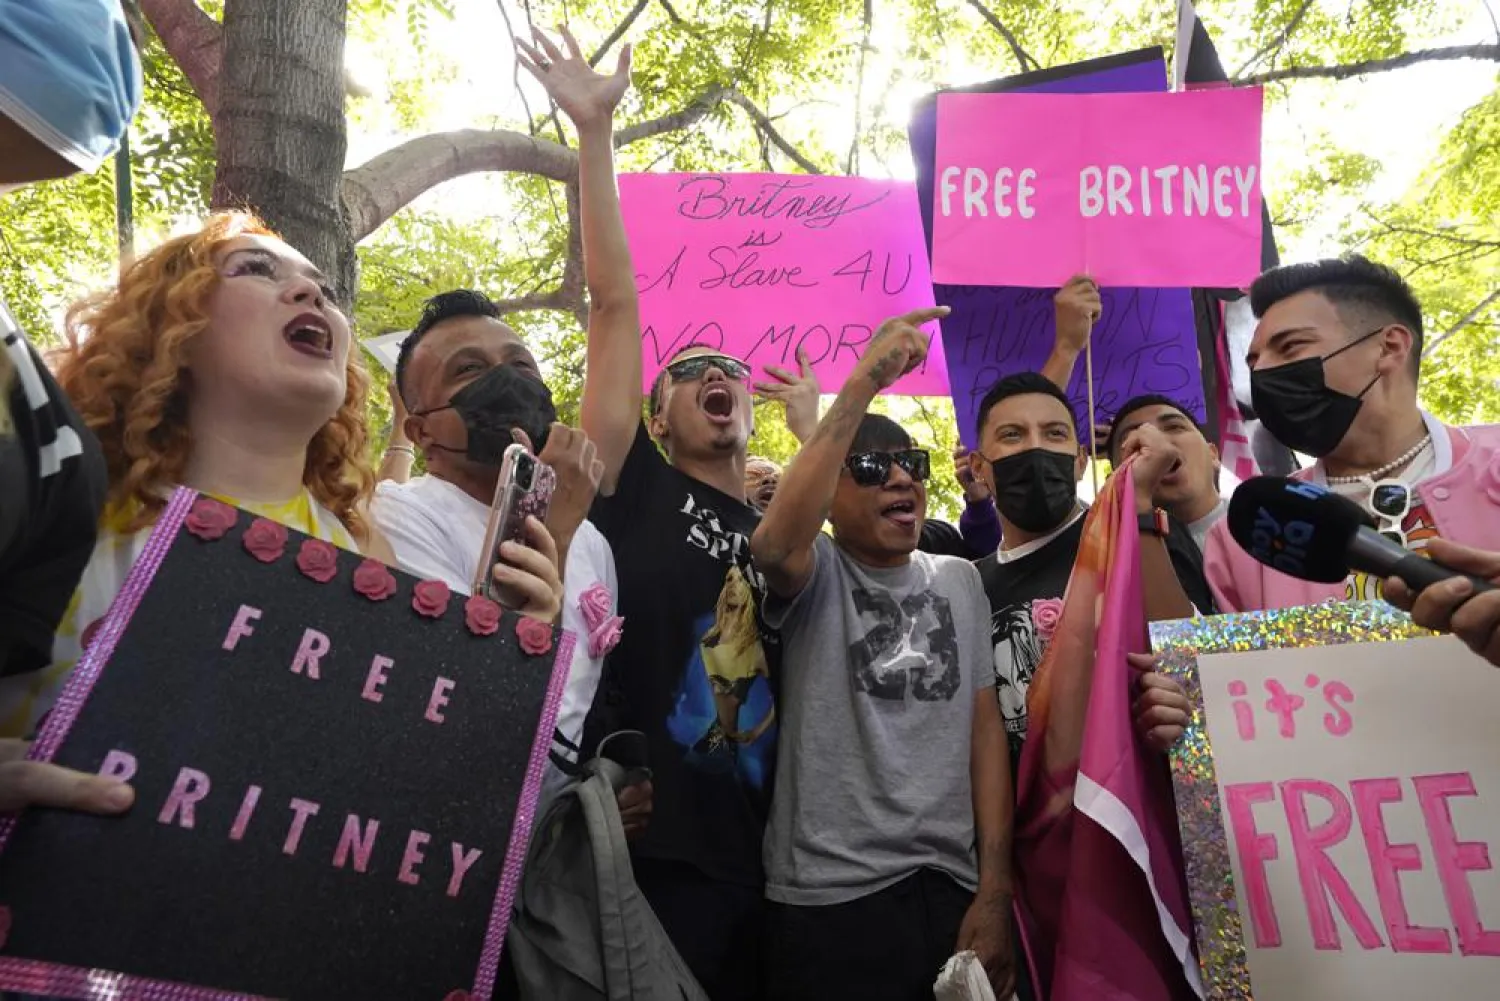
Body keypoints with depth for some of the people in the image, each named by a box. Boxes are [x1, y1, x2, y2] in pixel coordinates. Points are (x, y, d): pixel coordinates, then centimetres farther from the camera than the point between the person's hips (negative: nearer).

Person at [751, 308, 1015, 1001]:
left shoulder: (959, 582, 8)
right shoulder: (816, 576, -5)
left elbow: (985, 730, 5)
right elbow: (773, 545, -30)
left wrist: (994, 887, -2)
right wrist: (864, 381, -30)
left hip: (949, 888, 4)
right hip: (829, 898, -4)